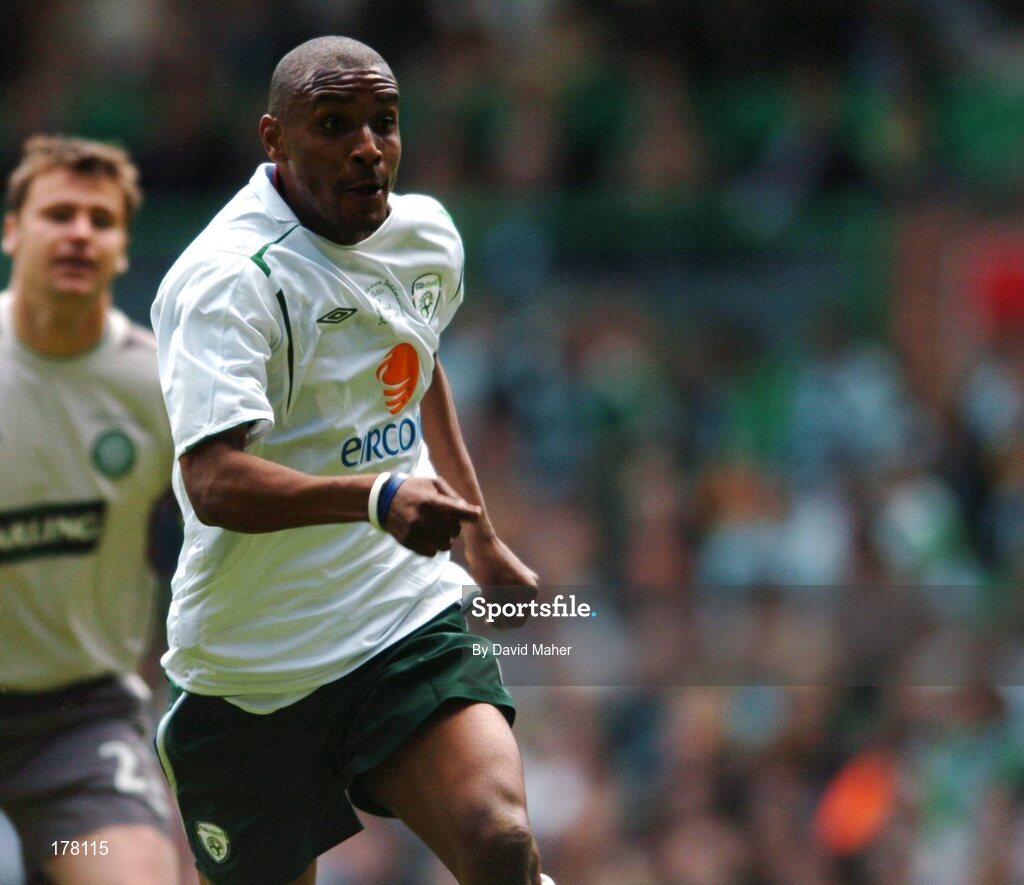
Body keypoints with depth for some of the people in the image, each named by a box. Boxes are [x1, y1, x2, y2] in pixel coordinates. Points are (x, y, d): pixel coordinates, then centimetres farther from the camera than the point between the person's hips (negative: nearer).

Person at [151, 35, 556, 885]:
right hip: (256, 669, -4)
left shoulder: (427, 235, 5)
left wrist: (482, 537, 27)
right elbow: (213, 482, -33)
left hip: (410, 620, 4)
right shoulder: (226, 279, -19)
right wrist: (376, 495, -45)